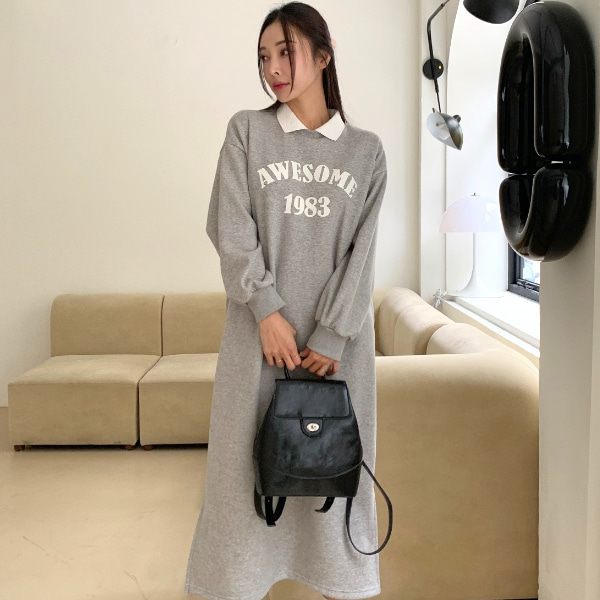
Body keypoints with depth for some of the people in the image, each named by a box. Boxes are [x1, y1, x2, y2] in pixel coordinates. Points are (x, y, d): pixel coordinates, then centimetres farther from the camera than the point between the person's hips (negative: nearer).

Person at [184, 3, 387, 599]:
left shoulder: (366, 151, 7)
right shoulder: (247, 131, 6)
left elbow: (360, 252, 0)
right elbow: (232, 230, -3)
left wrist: (331, 336, -9)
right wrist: (267, 310, -12)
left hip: (339, 336, 1)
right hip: (261, 330, 0)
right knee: (248, 454, 3)